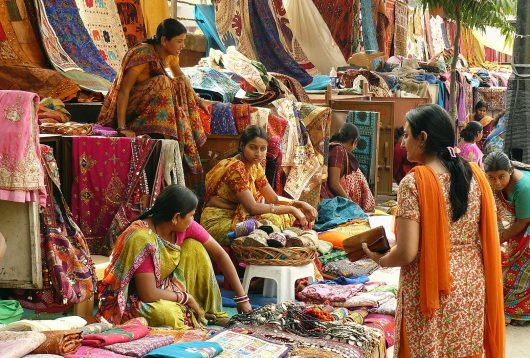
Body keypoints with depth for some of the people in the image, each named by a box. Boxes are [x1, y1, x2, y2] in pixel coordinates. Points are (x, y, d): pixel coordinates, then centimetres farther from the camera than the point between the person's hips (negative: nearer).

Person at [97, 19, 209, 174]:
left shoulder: (171, 55, -1)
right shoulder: (143, 54, -25)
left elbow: (181, 77, 21)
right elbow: (124, 90, -28)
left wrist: (196, 99, 12)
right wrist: (122, 127, -34)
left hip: (146, 105, 8)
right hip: (130, 108, -8)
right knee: (161, 83, -28)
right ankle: (160, 136, -30)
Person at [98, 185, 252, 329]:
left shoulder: (184, 226, -11)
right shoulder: (142, 239, -31)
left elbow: (219, 254, -4)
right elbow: (148, 294, -29)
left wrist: (242, 298, -4)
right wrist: (186, 297, -15)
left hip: (163, 287, 8)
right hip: (133, 298, -8)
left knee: (195, 246, -8)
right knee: (168, 315, -39)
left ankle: (211, 311, 1)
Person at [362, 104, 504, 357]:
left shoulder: (414, 182, -15)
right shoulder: (475, 176, 1)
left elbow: (406, 253, -18)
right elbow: (489, 239, 6)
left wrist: (380, 260, 1)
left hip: (430, 291, -5)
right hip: (473, 290, 5)